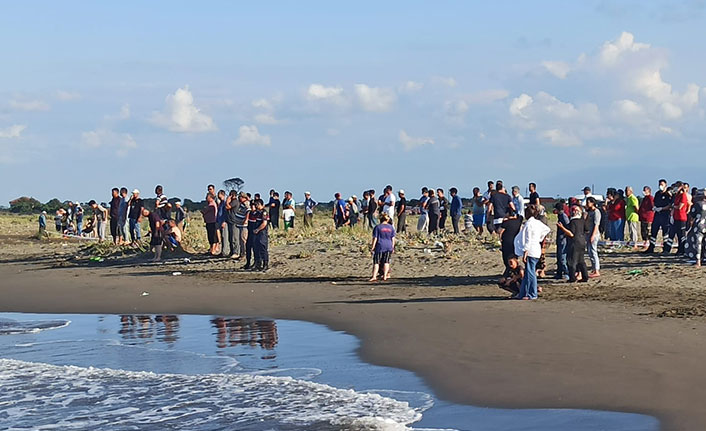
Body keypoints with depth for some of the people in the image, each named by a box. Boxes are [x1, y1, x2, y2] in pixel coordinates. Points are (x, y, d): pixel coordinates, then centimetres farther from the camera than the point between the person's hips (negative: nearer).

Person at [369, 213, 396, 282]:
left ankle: (374, 276, -9)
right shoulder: (391, 227, 6)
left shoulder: (377, 227, -4)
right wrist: (392, 247, 14)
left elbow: (375, 238, -6)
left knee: (376, 262, 1)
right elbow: (393, 238, 8)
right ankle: (385, 276, 8)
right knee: (386, 262, 11)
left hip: (380, 246, -3)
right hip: (389, 246, 3)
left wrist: (372, 247, -1)